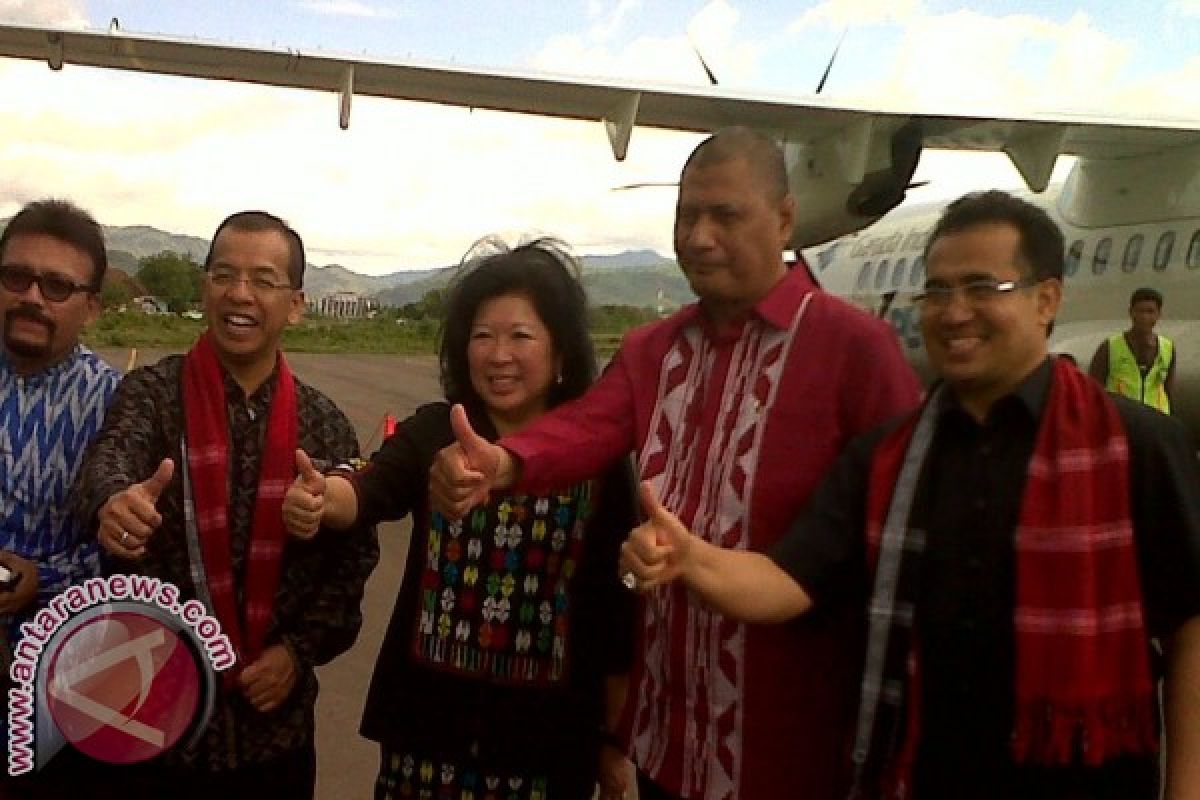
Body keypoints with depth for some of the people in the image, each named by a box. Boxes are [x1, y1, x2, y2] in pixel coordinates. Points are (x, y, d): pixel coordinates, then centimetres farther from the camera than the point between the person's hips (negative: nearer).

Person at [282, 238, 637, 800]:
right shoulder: (432, 433, -3)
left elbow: (617, 607, -1)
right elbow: (370, 489, -22)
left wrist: (613, 739, 4)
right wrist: (322, 498, -45)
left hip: (546, 737, -1)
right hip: (430, 723, 1)